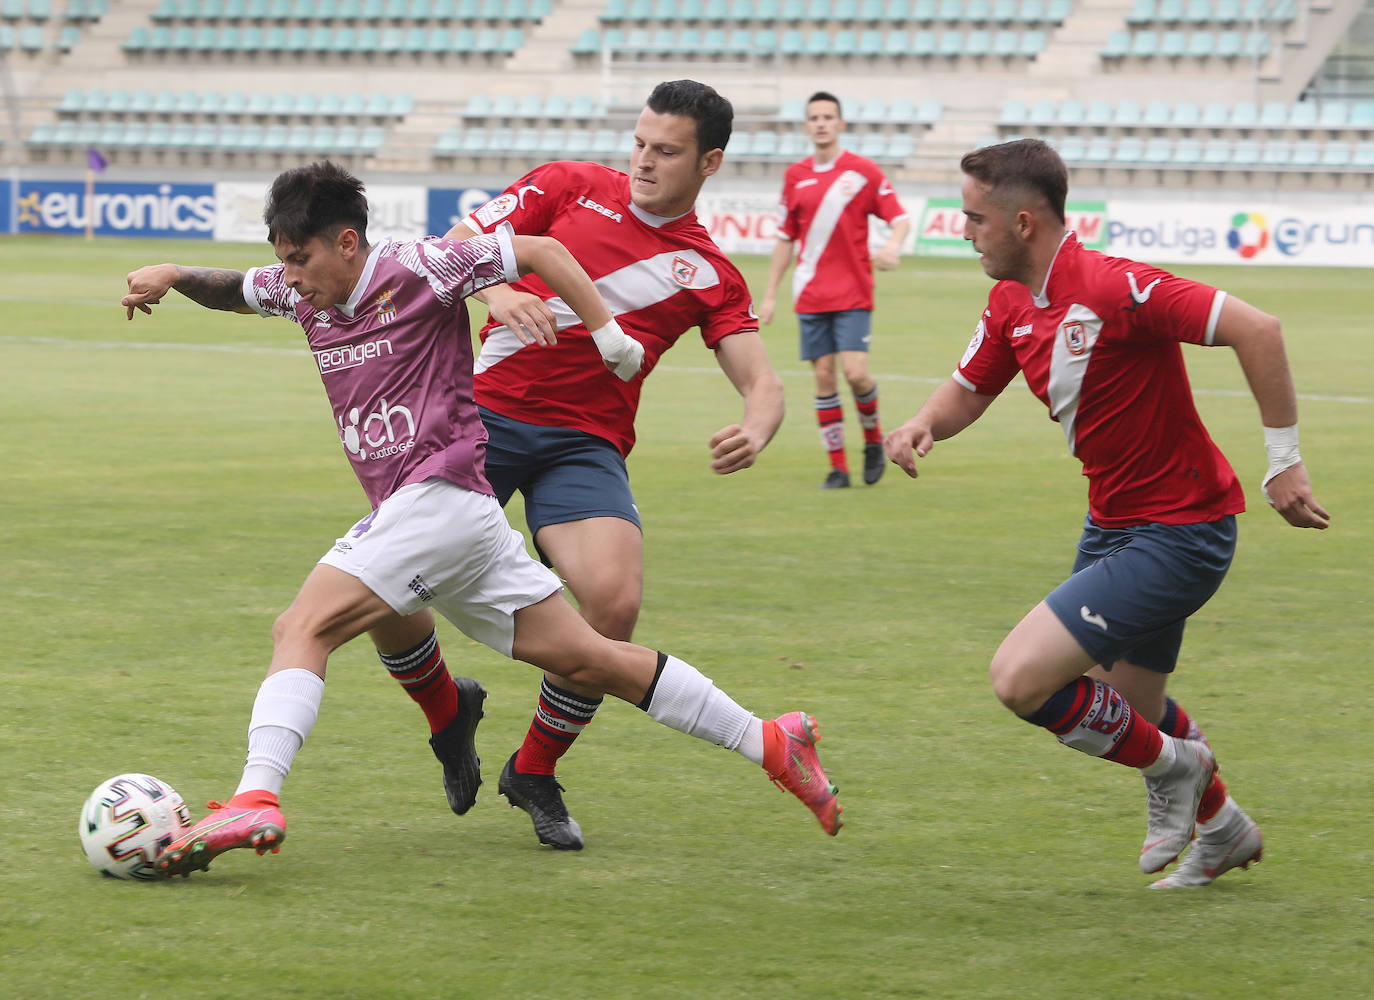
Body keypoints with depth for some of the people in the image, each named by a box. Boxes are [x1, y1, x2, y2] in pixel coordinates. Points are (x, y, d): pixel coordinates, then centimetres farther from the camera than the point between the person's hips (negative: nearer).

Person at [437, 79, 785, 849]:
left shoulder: (709, 275, 10)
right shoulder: (571, 186, 7)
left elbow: (762, 382, 3)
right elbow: (457, 248, 4)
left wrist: (755, 431, -21)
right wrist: (494, 293, -18)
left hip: (585, 444, 1)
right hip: (484, 409, 0)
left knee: (615, 600, -21)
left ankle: (536, 771, 3)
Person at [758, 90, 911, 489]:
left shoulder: (864, 171, -1)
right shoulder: (795, 176, 9)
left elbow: (899, 217, 0)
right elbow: (785, 238, 15)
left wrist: (893, 246, -23)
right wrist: (770, 294, 13)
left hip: (853, 294, -3)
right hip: (811, 295, 3)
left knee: (855, 371, -14)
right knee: (824, 376, -1)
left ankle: (874, 440, 13)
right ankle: (837, 467, 6)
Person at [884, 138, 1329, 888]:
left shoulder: (1112, 289, -26)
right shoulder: (1012, 304, 2)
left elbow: (1255, 329, -30)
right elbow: (968, 390, 17)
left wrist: (1283, 461, -27)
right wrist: (922, 425, -7)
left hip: (1177, 534, -9)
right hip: (1114, 525, 9)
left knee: (1020, 678, -17)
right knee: (1123, 714, 23)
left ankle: (1171, 766, 6)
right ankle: (1222, 830, 47)